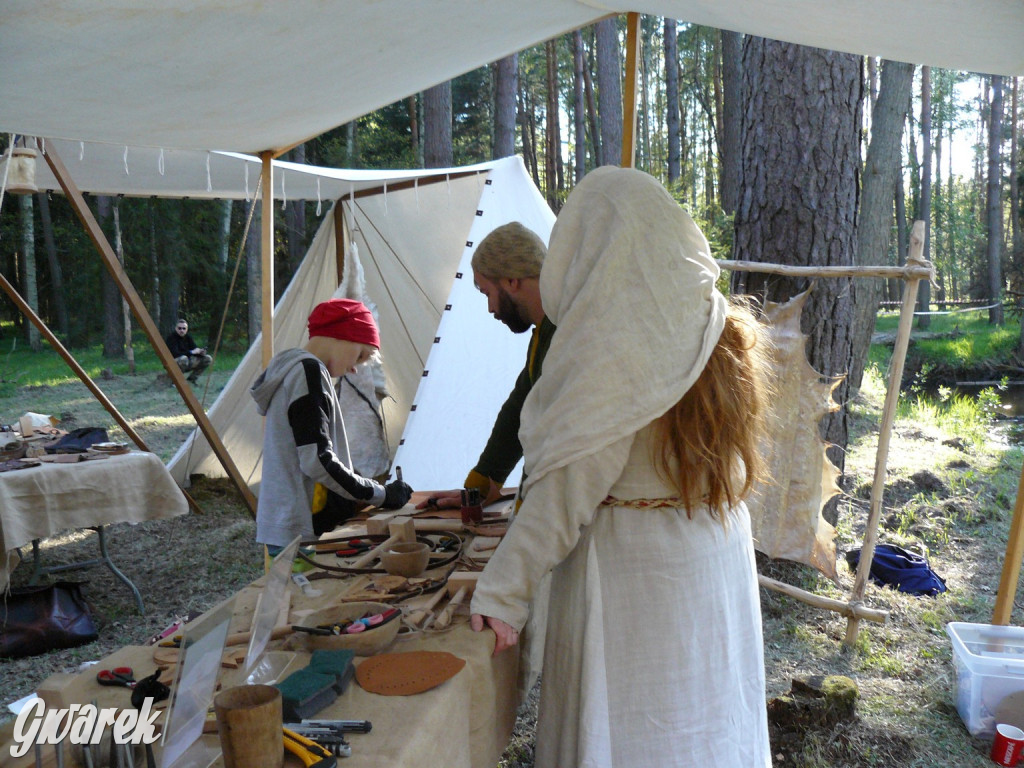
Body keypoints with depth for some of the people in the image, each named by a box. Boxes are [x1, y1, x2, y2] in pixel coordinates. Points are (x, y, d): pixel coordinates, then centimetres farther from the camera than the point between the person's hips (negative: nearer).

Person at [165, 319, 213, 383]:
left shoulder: (188, 336, 3)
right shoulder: (171, 337, -17)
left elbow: (195, 348, 3)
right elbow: (175, 354, -27)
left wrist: (201, 351, -21)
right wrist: (191, 352, -28)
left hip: (187, 363, 7)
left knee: (208, 359, -4)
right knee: (183, 358, -41)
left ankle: (191, 378, 5)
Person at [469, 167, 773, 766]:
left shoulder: (606, 343, -20)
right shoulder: (718, 327, 2)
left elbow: (566, 490, -20)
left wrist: (501, 593, -14)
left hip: (630, 570, -7)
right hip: (722, 560, 7)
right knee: (704, 713, 22)